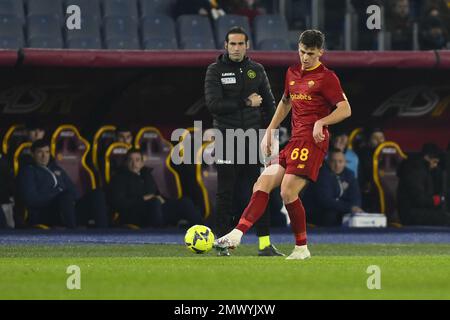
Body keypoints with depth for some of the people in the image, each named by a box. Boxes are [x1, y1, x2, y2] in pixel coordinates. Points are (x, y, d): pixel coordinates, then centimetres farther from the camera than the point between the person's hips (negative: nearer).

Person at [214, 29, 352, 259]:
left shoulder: (326, 77, -4)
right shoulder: (292, 73, 18)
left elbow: (345, 109, -9)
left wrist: (321, 122, -24)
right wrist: (270, 131, 26)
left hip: (311, 141, -8)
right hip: (294, 141, 8)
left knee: (288, 192, -16)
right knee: (262, 185, -2)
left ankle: (302, 248, -4)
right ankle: (237, 234, -8)